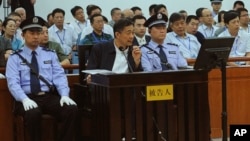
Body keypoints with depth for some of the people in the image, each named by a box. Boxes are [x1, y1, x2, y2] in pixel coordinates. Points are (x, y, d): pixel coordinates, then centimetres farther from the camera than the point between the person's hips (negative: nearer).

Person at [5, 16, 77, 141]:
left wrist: (64, 95, -14)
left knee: (71, 109, -27)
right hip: (28, 99, -3)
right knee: (33, 113, -38)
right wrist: (25, 99, -24)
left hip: (50, 97, 3)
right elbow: (13, 82, -5)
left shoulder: (50, 54, 16)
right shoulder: (15, 58, 8)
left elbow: (59, 76, 6)